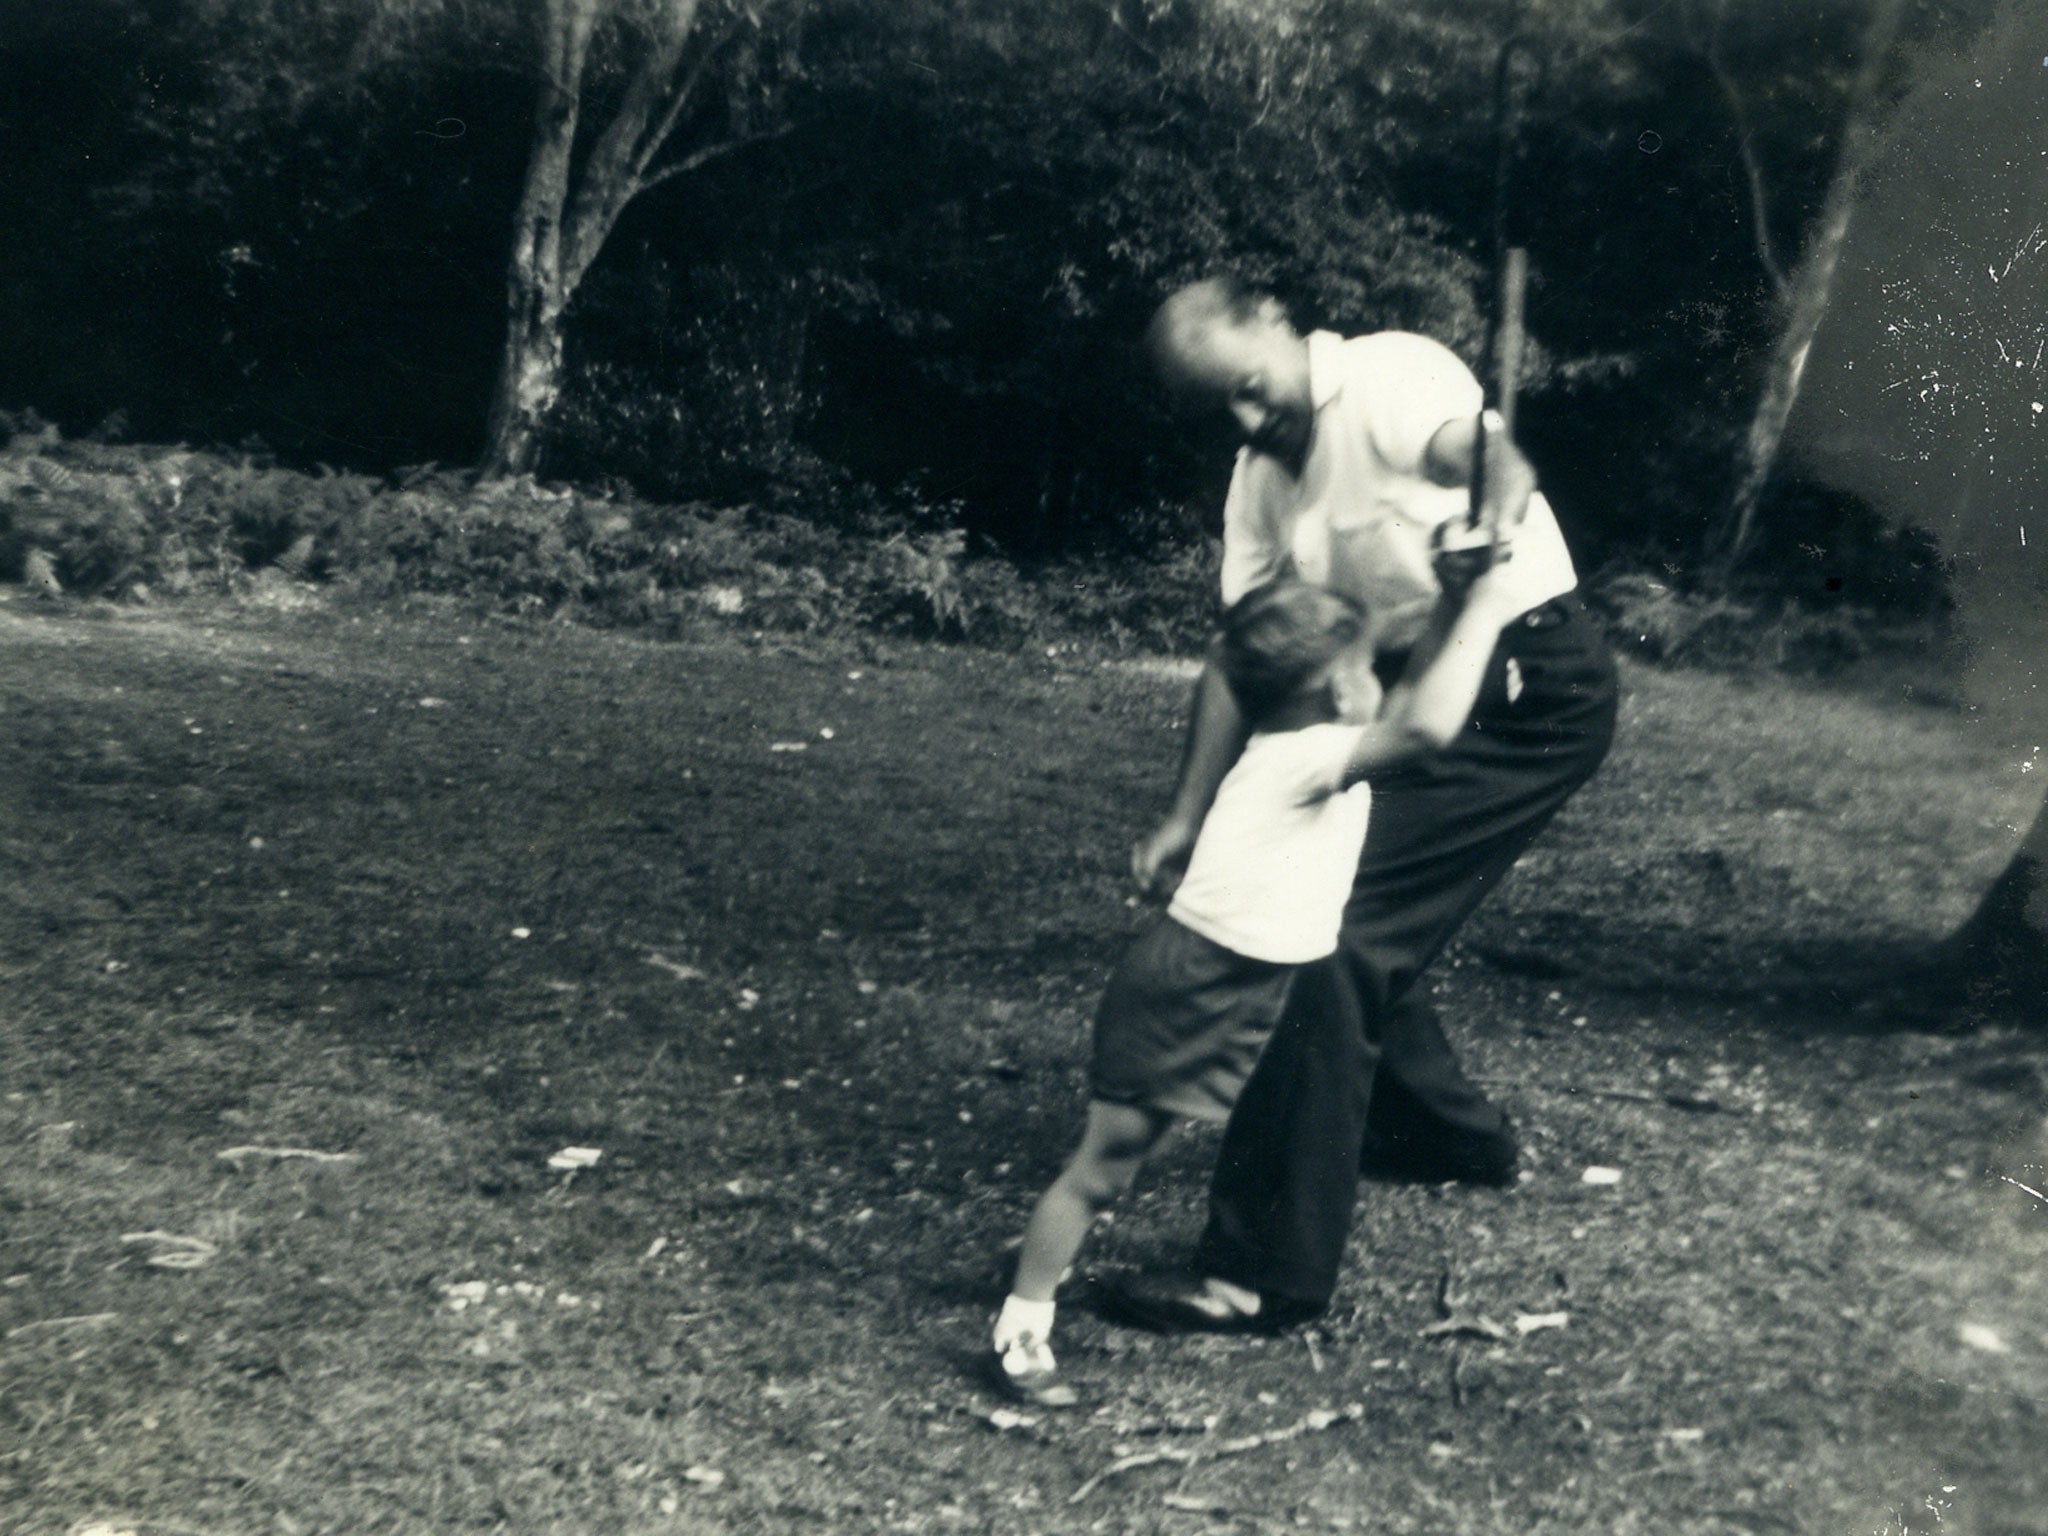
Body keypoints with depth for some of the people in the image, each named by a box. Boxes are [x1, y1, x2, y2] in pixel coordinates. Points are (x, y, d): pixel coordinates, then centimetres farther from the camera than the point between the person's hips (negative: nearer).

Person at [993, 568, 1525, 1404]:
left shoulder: (1295, 752, 5)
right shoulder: (1302, 758, -23)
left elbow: (1406, 707, 18)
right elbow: (1427, 727, -38)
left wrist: (1451, 607, 8)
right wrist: (1482, 615, -27)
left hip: (1256, 997, 9)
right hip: (1183, 994, -9)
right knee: (1106, 1163, 1)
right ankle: (1021, 1328, 13)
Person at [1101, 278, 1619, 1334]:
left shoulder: (1393, 378, -14)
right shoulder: (1261, 479, 8)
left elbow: (1501, 472, -34)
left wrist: (1377, 634, -50)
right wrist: (1188, 816, -1)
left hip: (1534, 681, -9)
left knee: (1331, 932, -15)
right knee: (1350, 913, 16)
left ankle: (1265, 1272, -12)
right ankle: (1442, 1130, 41)